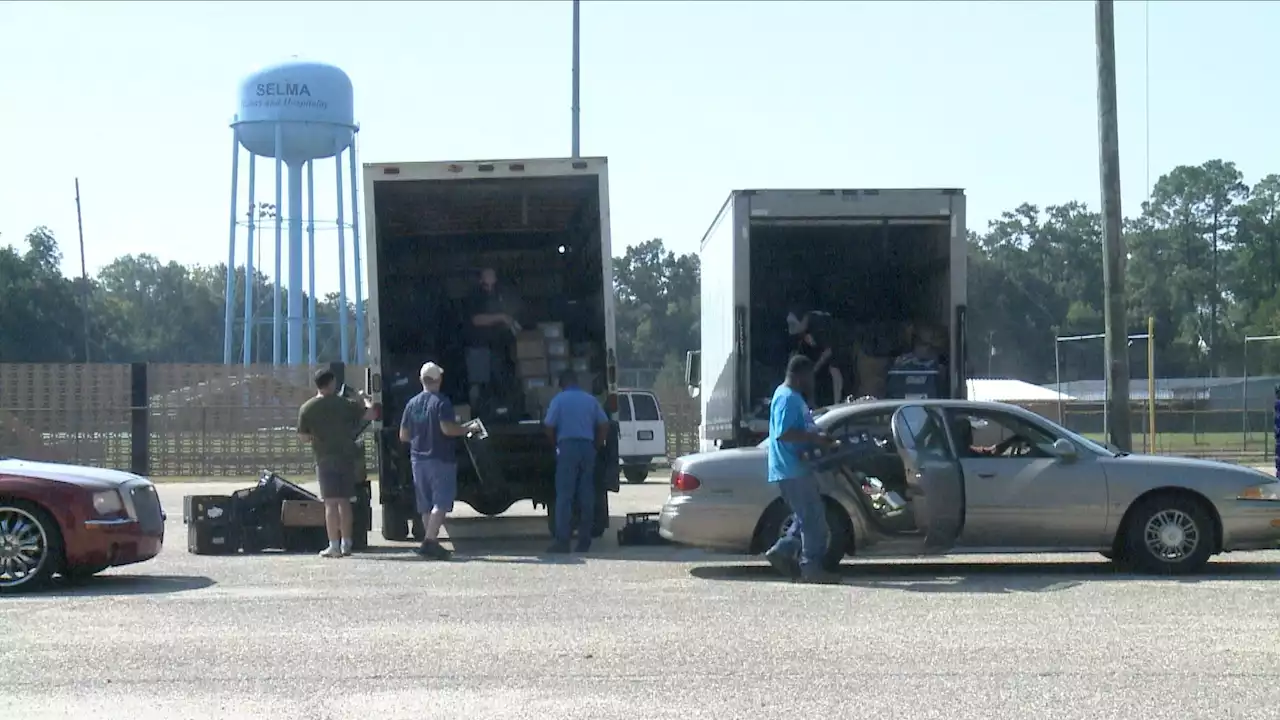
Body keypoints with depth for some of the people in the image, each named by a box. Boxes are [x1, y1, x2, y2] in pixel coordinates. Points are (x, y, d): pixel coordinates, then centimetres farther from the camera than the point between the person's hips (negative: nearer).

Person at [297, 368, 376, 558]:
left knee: (331, 502, -3)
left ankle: (334, 546, -7)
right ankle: (346, 544, 17)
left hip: (326, 460, -2)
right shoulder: (344, 404, -1)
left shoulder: (306, 408, -3)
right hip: (347, 457, 2)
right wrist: (366, 401, 20)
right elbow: (370, 414, 0)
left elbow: (303, 437, 2)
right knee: (344, 501, 12)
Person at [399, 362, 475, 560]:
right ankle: (429, 542, -19)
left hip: (418, 459, 6)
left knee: (426, 506, 12)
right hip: (440, 459, -6)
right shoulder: (441, 402, -11)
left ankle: (431, 543, 14)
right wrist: (467, 429, -7)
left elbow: (403, 436, 10)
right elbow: (447, 428, -22)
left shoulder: (412, 403, 7)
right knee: (441, 503, -7)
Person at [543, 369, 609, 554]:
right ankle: (584, 541, 7)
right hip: (587, 447, 4)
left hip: (567, 446, -4)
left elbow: (549, 427, -4)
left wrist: (556, 444, 12)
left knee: (564, 495, -5)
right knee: (587, 496, 6)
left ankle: (563, 541, -10)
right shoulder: (591, 400, 11)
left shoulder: (559, 399, 0)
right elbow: (604, 425, 8)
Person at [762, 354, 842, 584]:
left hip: (798, 469, 11)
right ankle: (812, 568, -5)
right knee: (813, 519, -8)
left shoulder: (792, 396, 19)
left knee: (809, 518, 15)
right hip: (792, 471, -11)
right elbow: (783, 433, -25)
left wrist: (817, 436, 14)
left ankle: (781, 552, 20)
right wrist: (815, 438, -22)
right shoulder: (787, 398, -15)